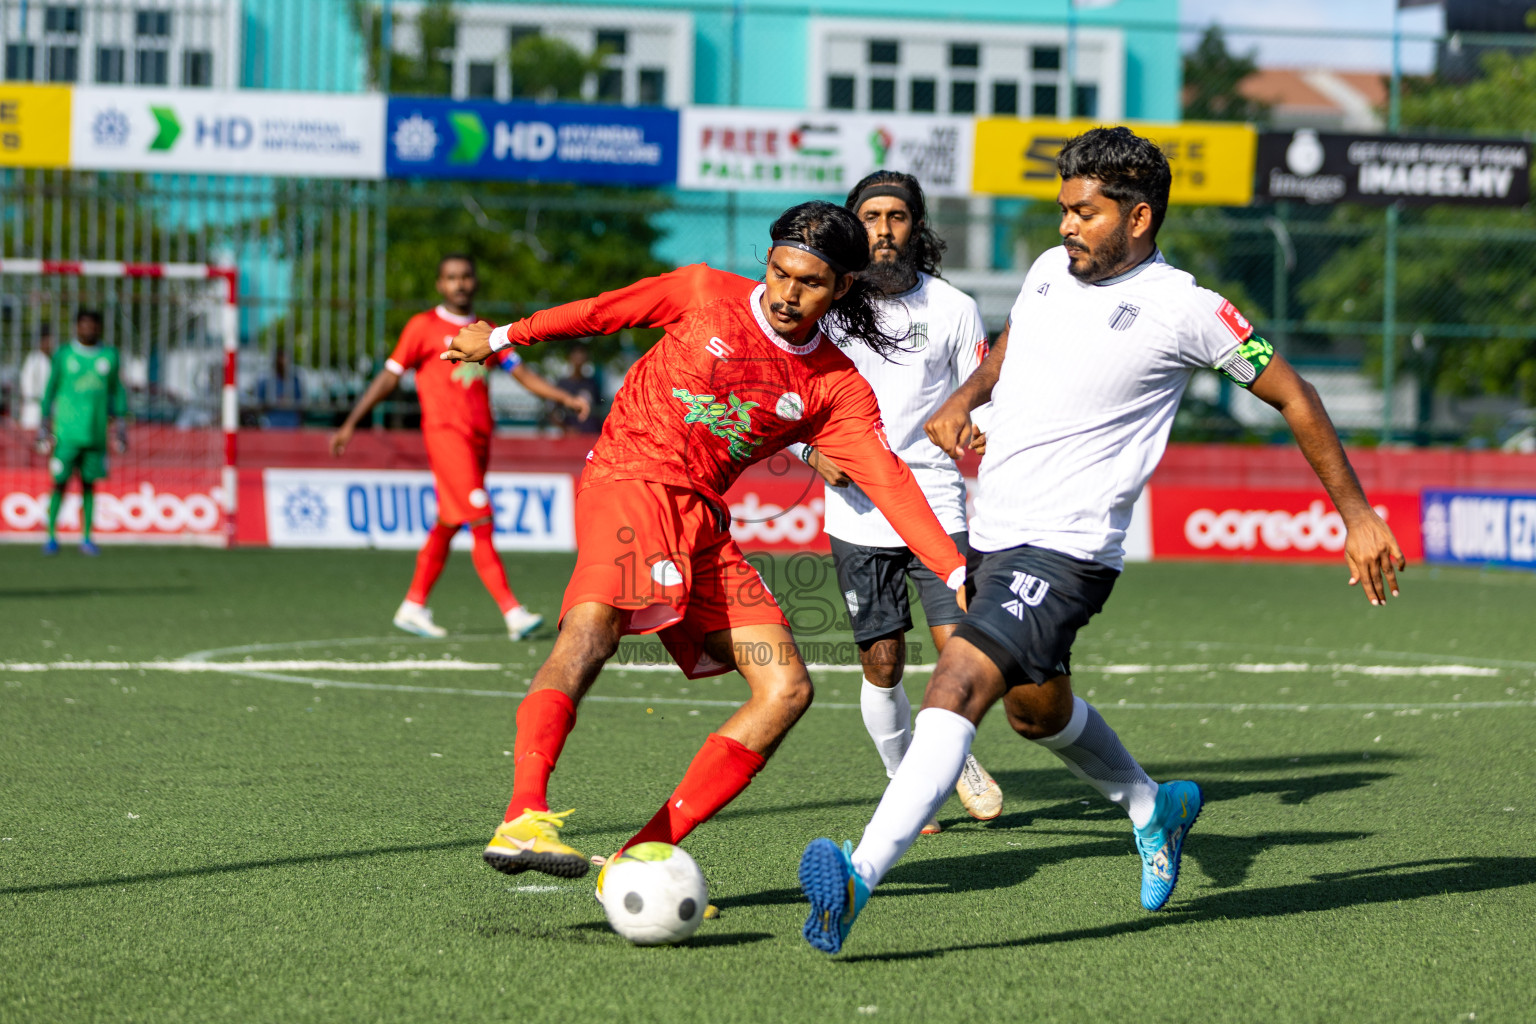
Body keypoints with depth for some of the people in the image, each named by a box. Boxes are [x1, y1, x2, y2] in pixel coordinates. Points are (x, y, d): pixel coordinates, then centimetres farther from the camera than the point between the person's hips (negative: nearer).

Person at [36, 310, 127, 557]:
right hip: (66, 432, -2)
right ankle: (51, 535, 5)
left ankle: (86, 538, 11)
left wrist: (120, 423, 13)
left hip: (96, 432, 2)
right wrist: (45, 424, 5)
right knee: (60, 482, -4)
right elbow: (50, 390, 7)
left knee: (89, 484, 5)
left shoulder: (109, 356, 9)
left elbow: (116, 391, 17)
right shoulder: (63, 356, 2)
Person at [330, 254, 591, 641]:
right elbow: (388, 378, 4)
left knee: (448, 526, 11)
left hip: (478, 437, 6)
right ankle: (512, 612, -19)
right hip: (444, 431, -6)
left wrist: (565, 398, 0)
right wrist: (350, 425, 0)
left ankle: (413, 607, 23)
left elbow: (522, 373, 15)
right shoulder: (423, 327, 3)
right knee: (481, 524, -14)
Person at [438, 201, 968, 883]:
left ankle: (643, 855, -11)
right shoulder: (705, 295, 3)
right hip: (630, 479, -6)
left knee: (786, 688, -7)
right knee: (593, 625, -34)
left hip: (703, 520, 6)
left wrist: (958, 575, -14)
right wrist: (503, 337, 24)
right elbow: (600, 313, 15)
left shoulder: (839, 388, 8)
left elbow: (888, 481, -2)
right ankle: (523, 819, -51)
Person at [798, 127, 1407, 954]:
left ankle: (860, 875, -37)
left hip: (1066, 550, -8)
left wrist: (1356, 513, 1)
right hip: (992, 536, 8)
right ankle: (1155, 809, 53)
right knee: (1036, 708, 26)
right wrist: (965, 398, 9)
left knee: (959, 681, -26)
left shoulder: (1184, 311, -10)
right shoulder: (1050, 270, 9)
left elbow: (1290, 394, 1)